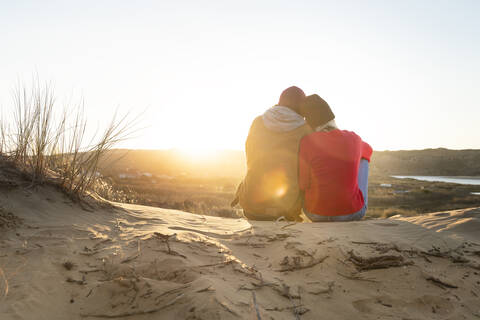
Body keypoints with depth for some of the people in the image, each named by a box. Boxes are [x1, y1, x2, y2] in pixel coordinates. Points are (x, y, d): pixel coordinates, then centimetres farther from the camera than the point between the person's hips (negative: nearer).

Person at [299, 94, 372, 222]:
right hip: (352, 210, 1)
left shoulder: (307, 143, -18)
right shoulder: (354, 138, -7)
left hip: (315, 211, -1)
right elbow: (367, 149, 19)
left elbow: (304, 184, -9)